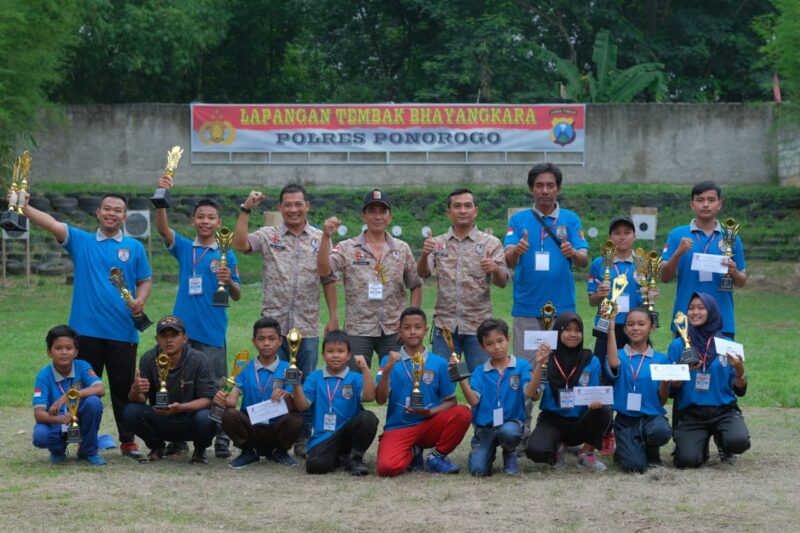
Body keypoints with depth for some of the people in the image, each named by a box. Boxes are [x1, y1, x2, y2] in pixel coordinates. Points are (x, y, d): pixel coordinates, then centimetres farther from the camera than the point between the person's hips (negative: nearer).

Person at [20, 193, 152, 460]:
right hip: (86, 329, 0)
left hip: (123, 331, 0)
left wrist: (140, 300, -12)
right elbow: (51, 224, -8)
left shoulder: (134, 247, 8)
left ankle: (128, 441, 14)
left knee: (124, 388, 5)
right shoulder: (80, 241, 6)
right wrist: (23, 206, -24)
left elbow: (145, 281, 10)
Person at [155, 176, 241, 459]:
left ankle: (221, 439, 6)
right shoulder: (183, 247, 8)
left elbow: (237, 296, 4)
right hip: (183, 328, 2)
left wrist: (228, 281, -18)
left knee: (215, 387, 0)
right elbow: (162, 227, -9)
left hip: (213, 331, -2)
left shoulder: (226, 254, 4)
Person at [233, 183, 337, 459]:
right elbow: (240, 244, -13)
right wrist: (245, 210, -19)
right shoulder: (268, 236, 4)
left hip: (307, 327, 1)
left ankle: (303, 437, 16)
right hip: (273, 325, -1)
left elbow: (329, 280, 10)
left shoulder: (320, 239, 8)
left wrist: (333, 315, 5)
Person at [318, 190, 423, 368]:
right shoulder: (347, 248, -1)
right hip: (358, 330, -2)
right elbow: (323, 271, -15)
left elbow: (415, 285, 14)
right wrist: (326, 237, -26)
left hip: (394, 331, 2)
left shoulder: (402, 249, 7)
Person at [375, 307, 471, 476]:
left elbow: (451, 401, 5)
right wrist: (387, 370, -22)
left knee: (463, 413, -27)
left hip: (429, 426, 1)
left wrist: (431, 412, -14)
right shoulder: (389, 361, 1)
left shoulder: (439, 363, 3)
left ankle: (437, 457, -4)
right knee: (386, 467, -31)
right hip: (398, 427, -1)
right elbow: (380, 399, -8)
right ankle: (412, 453, 6)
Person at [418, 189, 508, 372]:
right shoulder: (437, 243, 9)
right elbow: (422, 273, -4)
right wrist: (424, 255, -26)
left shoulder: (491, 243, 4)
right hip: (445, 325, 1)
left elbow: (502, 282, -2)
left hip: (478, 325, -1)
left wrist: (495, 270, -26)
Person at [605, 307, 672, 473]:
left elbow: (662, 400, 5)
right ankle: (623, 451, 15)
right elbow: (613, 363, -22)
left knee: (661, 431, -36)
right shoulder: (621, 355, 5)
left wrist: (666, 380, -16)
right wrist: (611, 326, -21)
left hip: (653, 416, 1)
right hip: (626, 419, -1)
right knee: (635, 466, -23)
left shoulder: (661, 359, 8)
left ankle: (652, 452, 1)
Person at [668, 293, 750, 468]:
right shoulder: (678, 345, 4)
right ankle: (701, 443, 14)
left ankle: (722, 442, 8)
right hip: (691, 414, 0)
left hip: (724, 411, 0)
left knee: (738, 441, -31)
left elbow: (740, 391, 4)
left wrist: (740, 371, -16)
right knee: (687, 460, -24)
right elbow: (672, 388, 1)